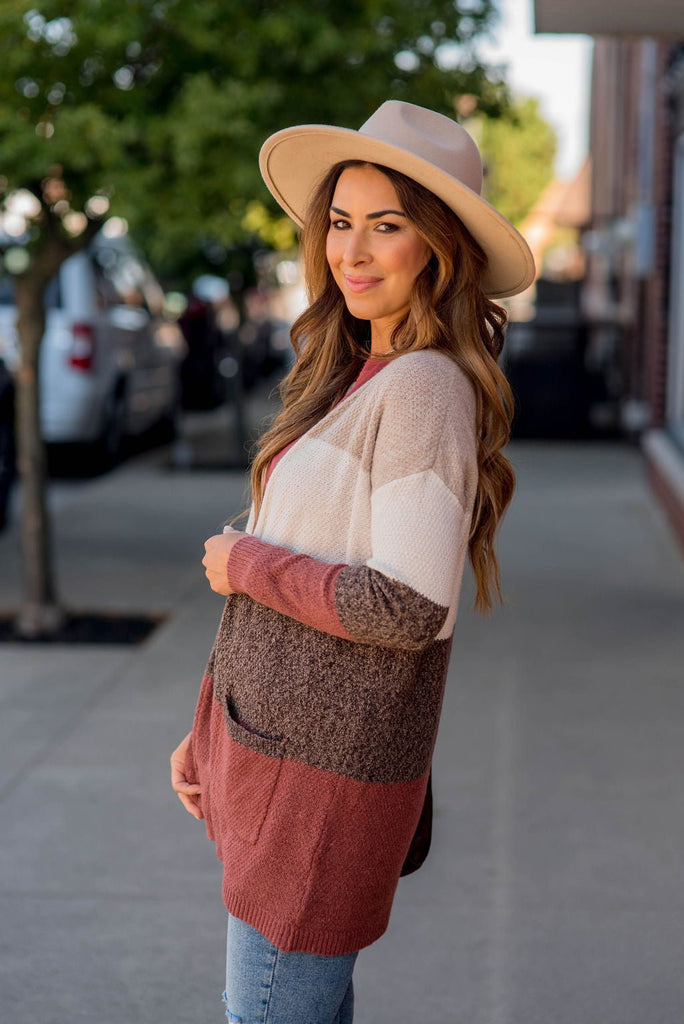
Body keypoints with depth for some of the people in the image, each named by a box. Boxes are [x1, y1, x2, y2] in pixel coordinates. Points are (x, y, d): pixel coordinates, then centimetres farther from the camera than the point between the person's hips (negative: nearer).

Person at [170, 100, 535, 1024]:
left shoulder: (426, 387, -18)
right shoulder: (357, 377, 12)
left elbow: (409, 605, -25)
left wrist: (246, 562, -12)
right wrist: (209, 731, 16)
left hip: (324, 766, -9)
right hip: (272, 739, 9)